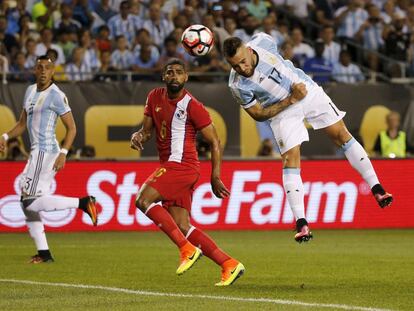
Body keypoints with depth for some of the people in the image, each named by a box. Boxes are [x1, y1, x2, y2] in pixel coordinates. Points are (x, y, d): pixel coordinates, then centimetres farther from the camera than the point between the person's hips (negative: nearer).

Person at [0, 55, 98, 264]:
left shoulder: (56, 95, -10)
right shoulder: (30, 91, 15)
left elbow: (71, 128, -10)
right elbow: (22, 124, 22)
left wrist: (63, 153, -20)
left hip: (45, 151, -9)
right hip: (36, 152, 9)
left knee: (31, 201, -14)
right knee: (27, 203, 7)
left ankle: (82, 203, -10)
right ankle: (44, 253, 9)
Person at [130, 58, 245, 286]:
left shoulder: (192, 106, -10)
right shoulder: (154, 98, 10)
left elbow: (214, 142, -6)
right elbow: (147, 129, 18)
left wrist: (215, 178, -10)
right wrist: (138, 136, -7)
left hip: (182, 165, -8)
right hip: (169, 166, 8)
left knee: (143, 200, -21)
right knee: (183, 227, 3)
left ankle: (187, 249, -18)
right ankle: (229, 265, 5)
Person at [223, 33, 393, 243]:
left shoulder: (263, 42, -19)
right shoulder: (238, 85, -27)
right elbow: (258, 114, -17)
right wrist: (290, 100, -22)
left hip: (307, 90, 3)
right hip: (282, 111, -3)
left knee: (341, 135, 2)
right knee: (291, 160, -14)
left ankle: (376, 188, 10)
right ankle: (301, 223, -12)